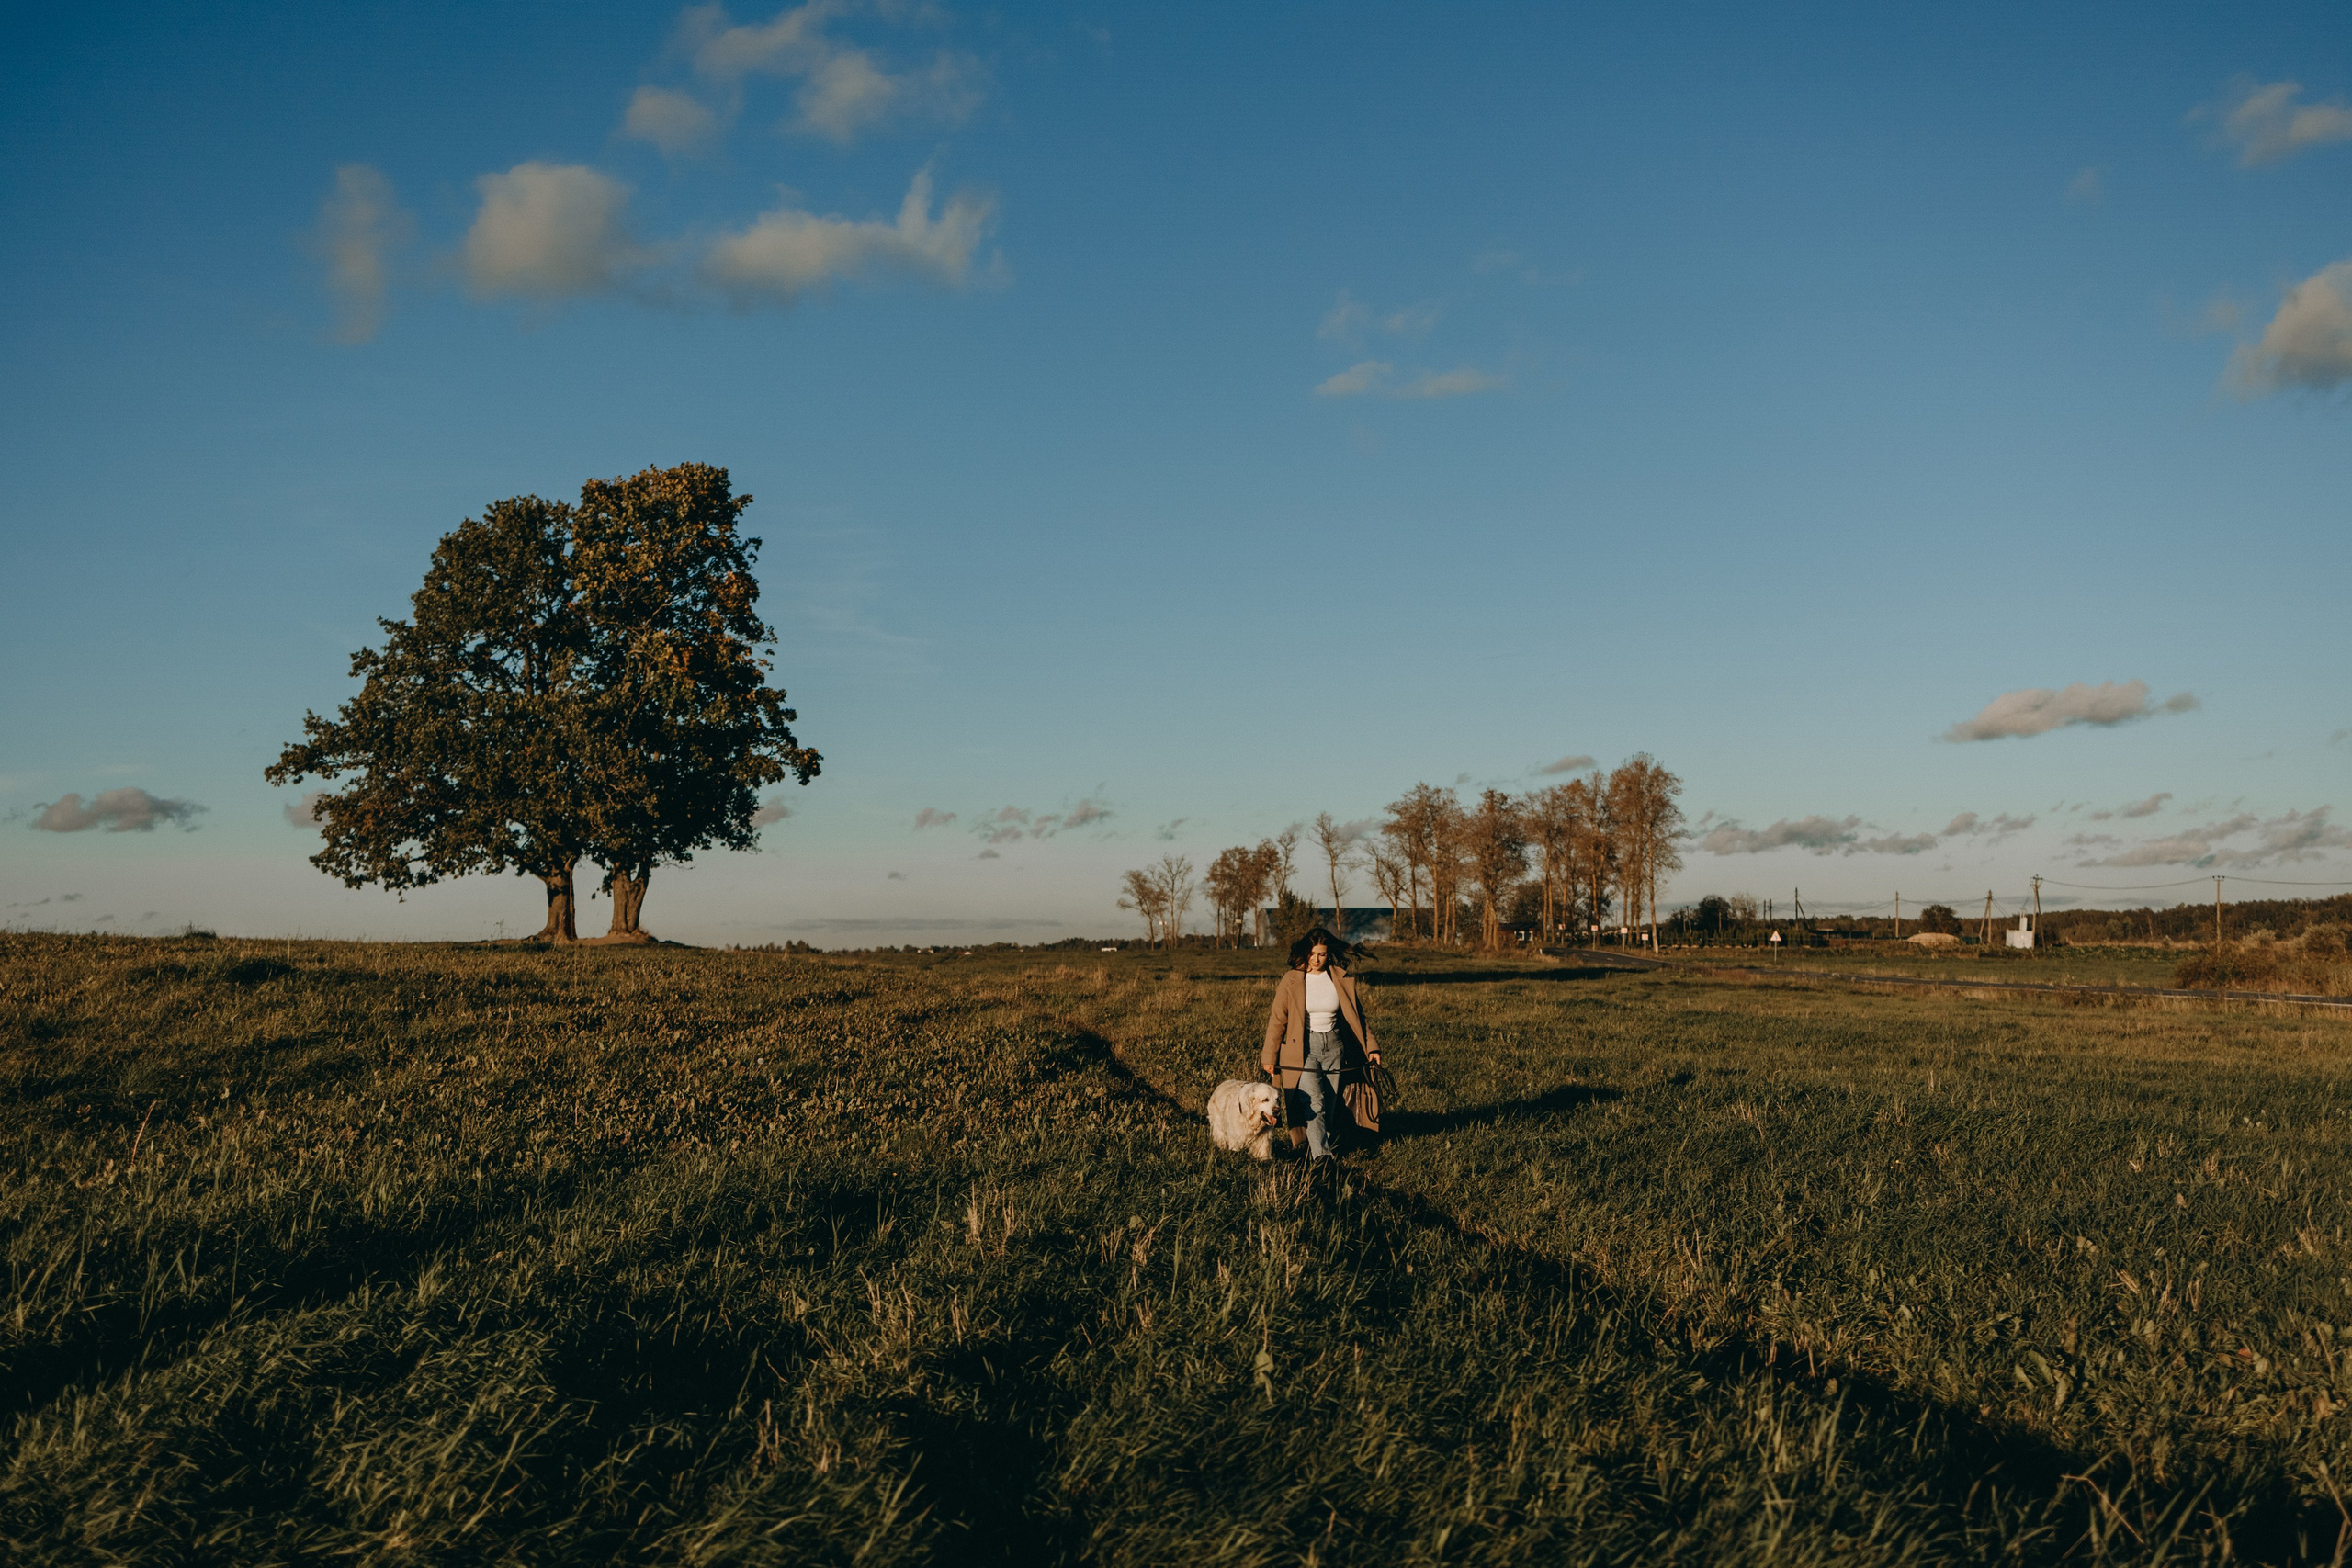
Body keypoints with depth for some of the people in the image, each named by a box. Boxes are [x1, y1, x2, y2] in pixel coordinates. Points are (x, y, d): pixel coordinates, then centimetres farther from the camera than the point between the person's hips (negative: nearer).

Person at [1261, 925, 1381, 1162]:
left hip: (1334, 1047, 3)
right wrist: (1270, 1057, -1)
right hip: (1304, 1048, -3)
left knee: (1330, 1106, 2)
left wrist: (1371, 1047, 6)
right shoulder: (1291, 980, -3)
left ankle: (1317, 1146, 18)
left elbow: (1356, 1018, 12)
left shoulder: (1342, 980, 3)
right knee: (1314, 1104, -17)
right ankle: (1322, 1156, -24)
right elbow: (1278, 1020, 0)